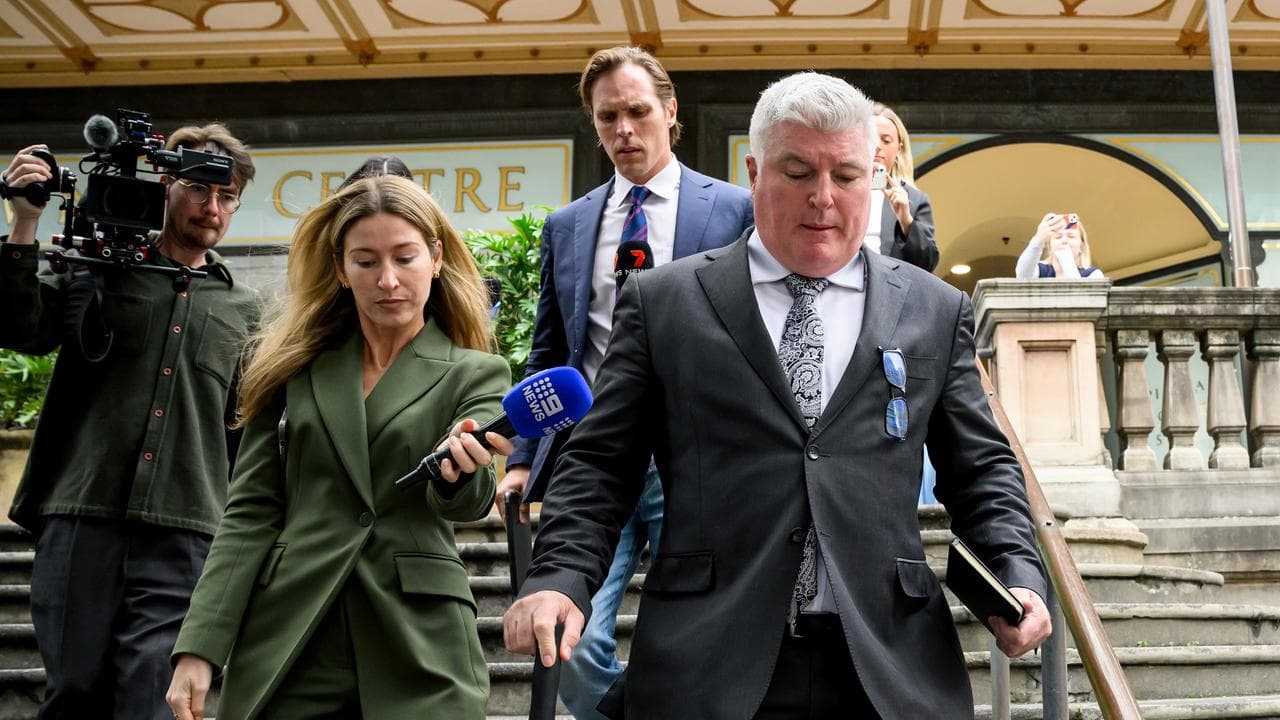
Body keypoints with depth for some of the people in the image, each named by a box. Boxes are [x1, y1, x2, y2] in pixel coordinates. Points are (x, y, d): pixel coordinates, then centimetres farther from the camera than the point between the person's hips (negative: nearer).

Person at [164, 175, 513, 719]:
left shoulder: (475, 374, 5)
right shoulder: (296, 367, 10)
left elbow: (468, 503, -10)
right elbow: (250, 512, 7)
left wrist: (461, 469, -34)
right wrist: (200, 648, -3)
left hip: (418, 651, -1)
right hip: (286, 650, 2)